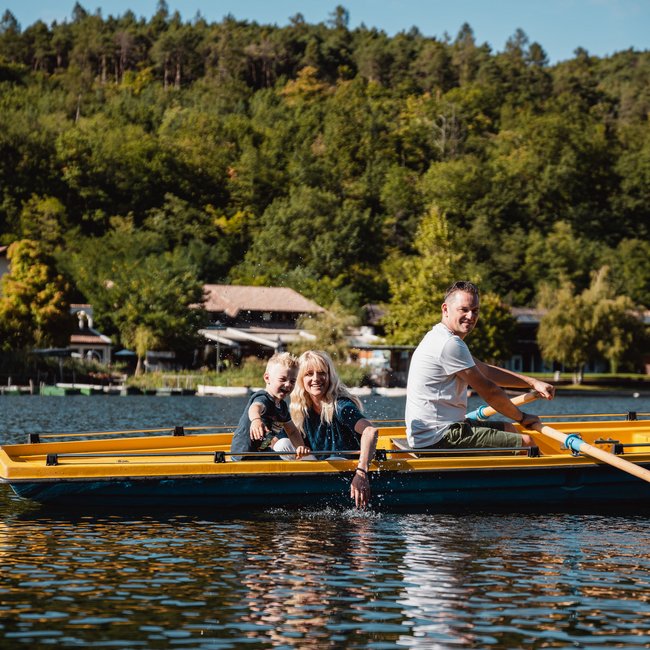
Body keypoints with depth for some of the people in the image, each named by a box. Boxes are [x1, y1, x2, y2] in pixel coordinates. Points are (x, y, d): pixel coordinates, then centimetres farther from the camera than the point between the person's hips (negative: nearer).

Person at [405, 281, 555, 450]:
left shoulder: (440, 338, 18)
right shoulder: (450, 344, -16)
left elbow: (486, 371, 22)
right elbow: (489, 391, -12)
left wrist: (533, 382, 14)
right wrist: (522, 417, 2)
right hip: (438, 439, -11)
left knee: (507, 429, 25)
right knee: (526, 443, -11)